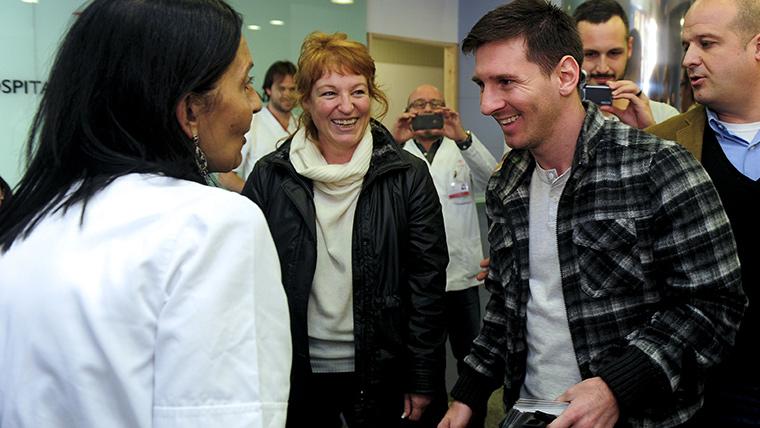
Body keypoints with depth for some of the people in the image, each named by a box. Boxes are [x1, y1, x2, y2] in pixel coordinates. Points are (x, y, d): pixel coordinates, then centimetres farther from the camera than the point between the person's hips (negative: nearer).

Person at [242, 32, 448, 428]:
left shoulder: (408, 176, -6)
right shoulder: (270, 177, -3)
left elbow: (427, 282, -4)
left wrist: (422, 380, -5)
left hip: (379, 370, 0)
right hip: (295, 371, 1)